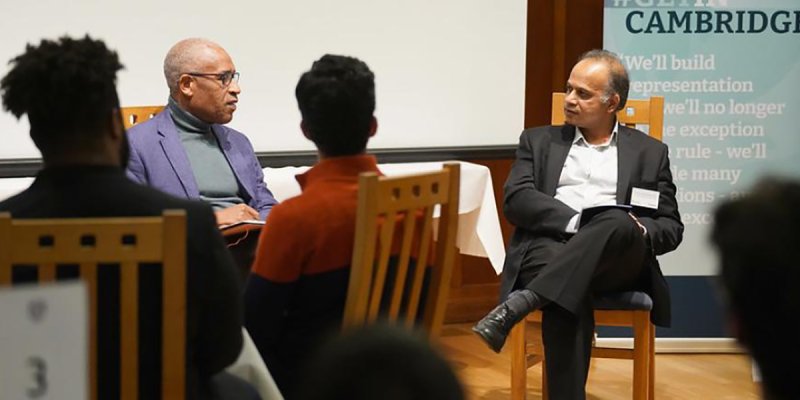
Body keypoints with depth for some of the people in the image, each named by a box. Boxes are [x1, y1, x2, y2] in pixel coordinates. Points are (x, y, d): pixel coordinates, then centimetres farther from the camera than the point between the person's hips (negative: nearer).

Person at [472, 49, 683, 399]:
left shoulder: (649, 152, 22)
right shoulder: (539, 141, 22)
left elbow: (671, 227, 17)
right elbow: (517, 200, 5)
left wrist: (637, 231, -8)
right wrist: (575, 222, -12)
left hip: (619, 260, 0)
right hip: (549, 247, 0)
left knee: (617, 224, -37)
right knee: (569, 296, -38)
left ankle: (517, 305, -45)